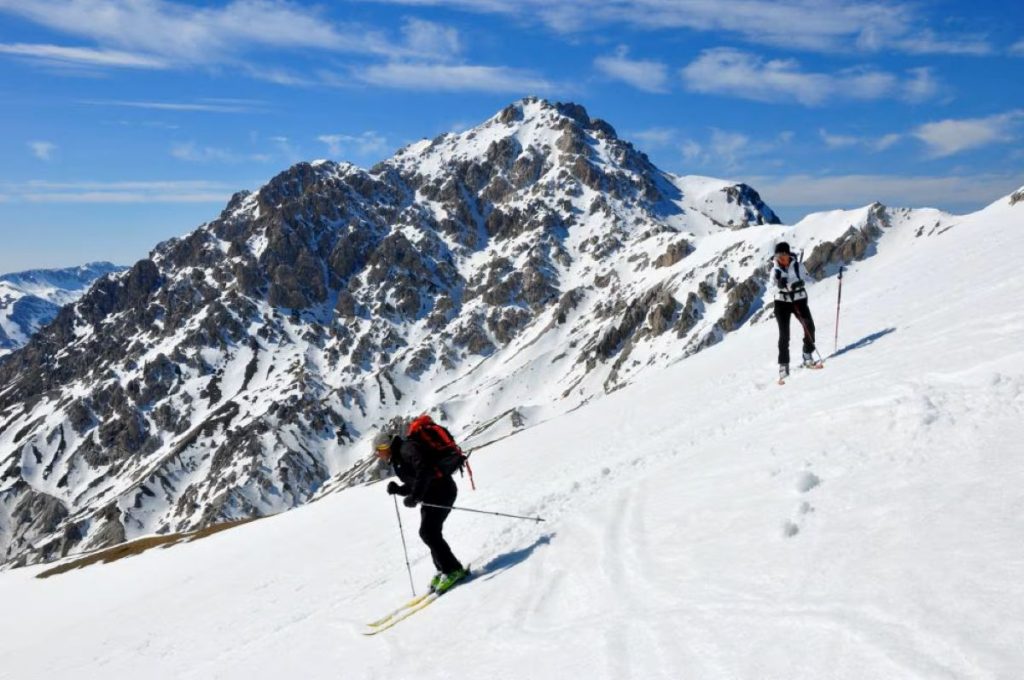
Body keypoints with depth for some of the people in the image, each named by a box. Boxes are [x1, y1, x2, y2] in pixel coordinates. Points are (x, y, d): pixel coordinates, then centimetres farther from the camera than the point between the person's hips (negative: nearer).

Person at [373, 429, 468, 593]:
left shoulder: (407, 449, -14)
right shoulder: (398, 459, 18)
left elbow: (424, 470, -27)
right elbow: (412, 484, 22)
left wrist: (414, 496, -28)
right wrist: (397, 489, 5)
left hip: (441, 490, -11)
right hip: (431, 495, 11)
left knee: (428, 532, -15)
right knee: (429, 533, 11)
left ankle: (453, 569, -10)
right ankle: (443, 570, 19)